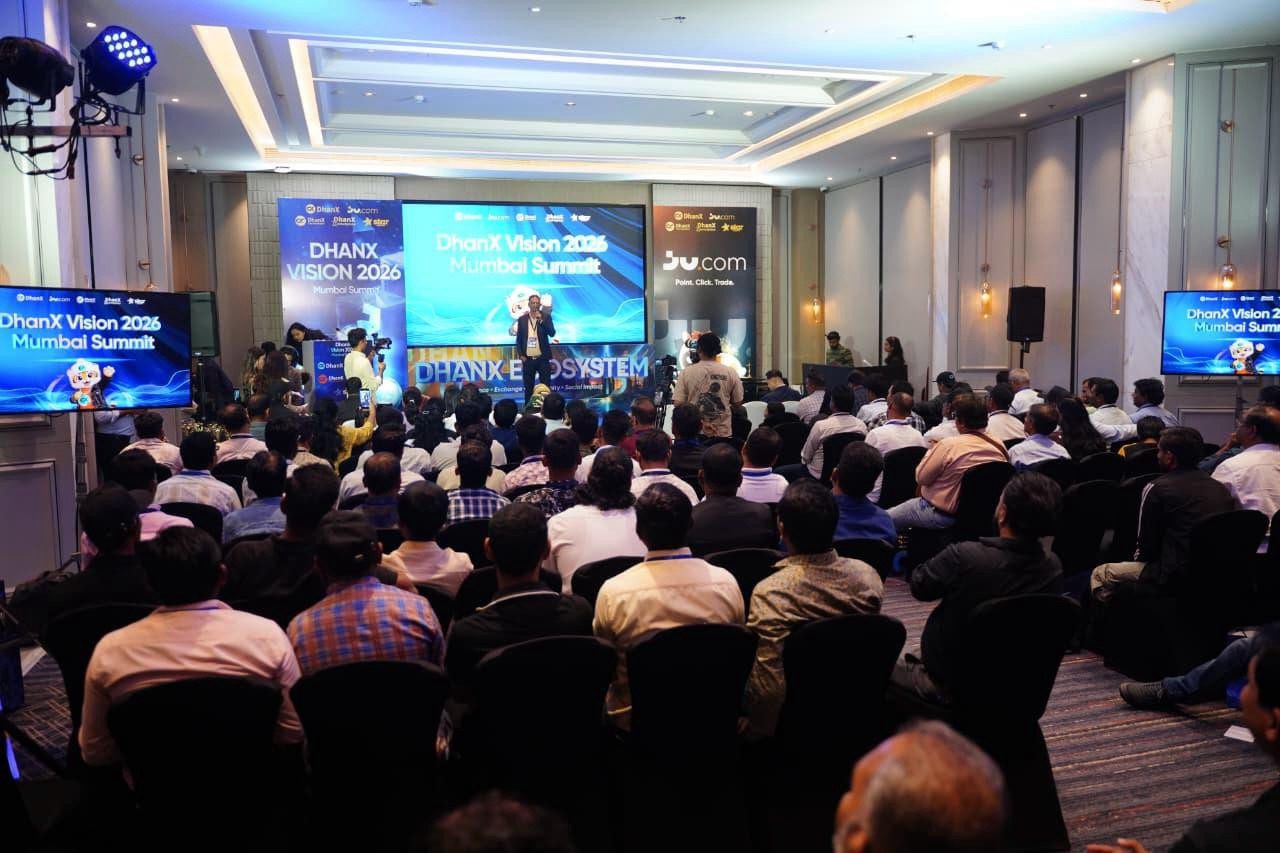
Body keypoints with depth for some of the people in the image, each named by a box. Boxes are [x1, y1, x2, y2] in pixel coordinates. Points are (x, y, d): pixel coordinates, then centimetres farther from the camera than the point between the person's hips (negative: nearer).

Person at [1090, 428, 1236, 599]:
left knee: (1100, 574, 10)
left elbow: (1146, 544, -3)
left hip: (1178, 575, -7)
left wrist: (1141, 557, 18)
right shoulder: (1221, 488, 8)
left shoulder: (1157, 488, -9)